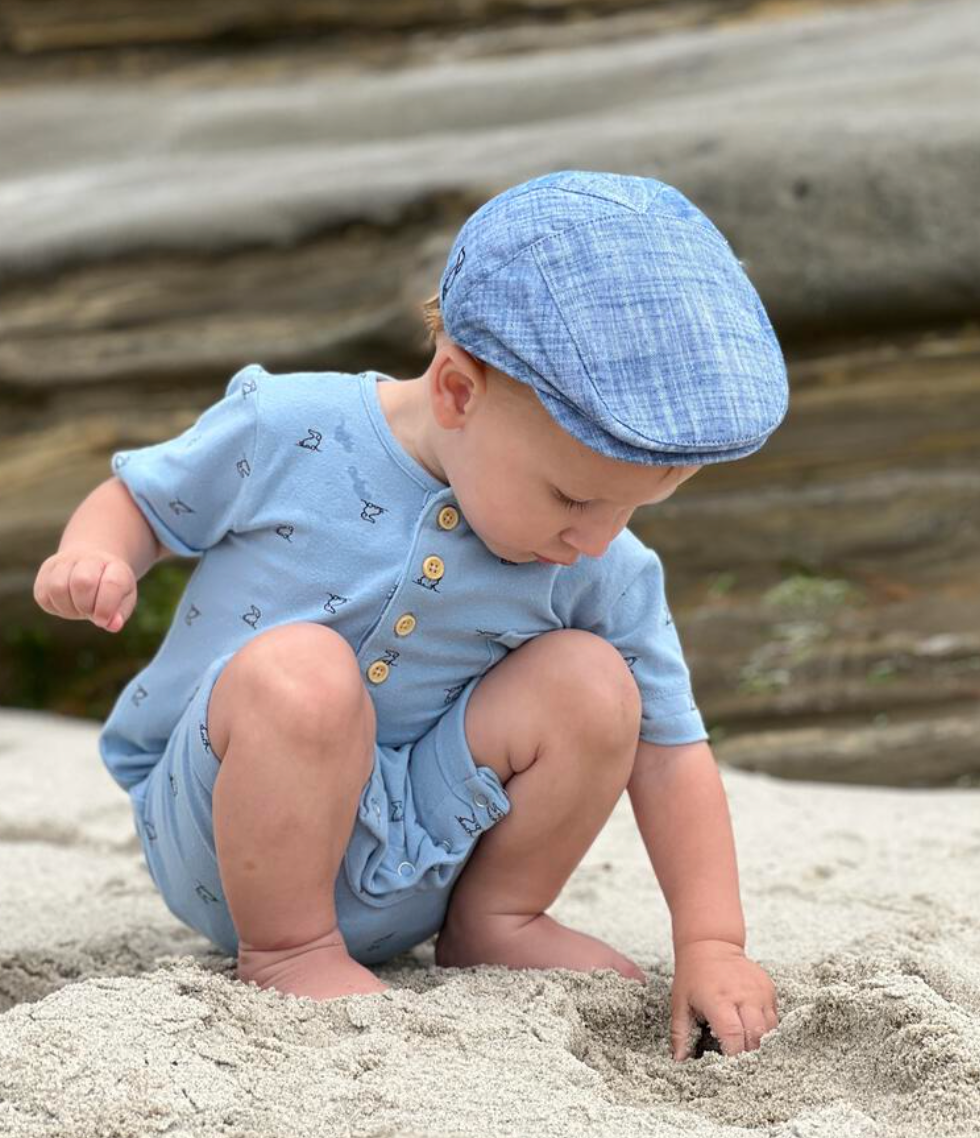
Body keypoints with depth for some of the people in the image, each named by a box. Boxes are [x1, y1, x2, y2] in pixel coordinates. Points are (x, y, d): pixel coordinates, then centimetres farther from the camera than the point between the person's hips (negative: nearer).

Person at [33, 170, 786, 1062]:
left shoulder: (606, 575, -8)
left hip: (411, 866, 3)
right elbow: (139, 498, 1)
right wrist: (97, 556, -22)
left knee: (592, 684, -19)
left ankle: (494, 921, 0)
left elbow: (668, 751, -2)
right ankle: (285, 950, -17)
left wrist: (712, 945, -9)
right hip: (225, 834, -3)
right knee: (298, 671, -35)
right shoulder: (288, 430, -15)